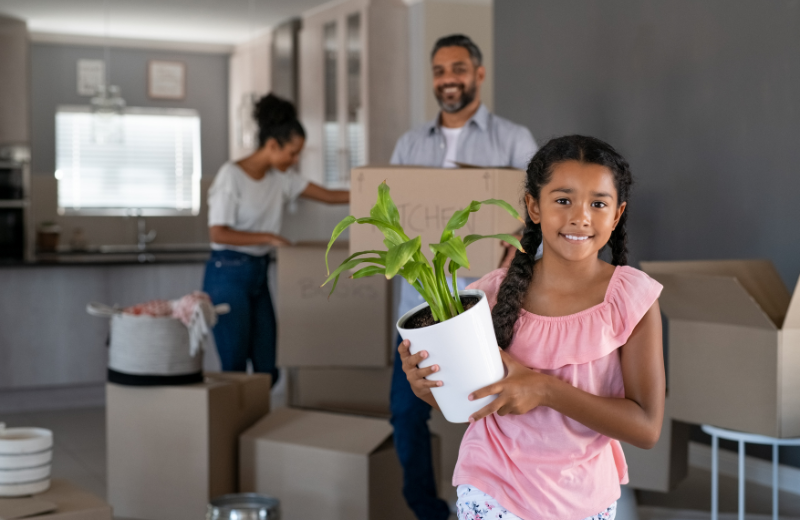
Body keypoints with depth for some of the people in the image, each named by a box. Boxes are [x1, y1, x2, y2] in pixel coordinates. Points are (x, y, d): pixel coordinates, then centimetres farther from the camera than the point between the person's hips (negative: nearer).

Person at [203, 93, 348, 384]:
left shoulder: (280, 178, 8)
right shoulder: (232, 175, -12)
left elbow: (327, 195, 5)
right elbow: (218, 233, -18)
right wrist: (268, 238, -16)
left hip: (258, 274, 7)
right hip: (228, 275, -7)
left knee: (267, 369, 5)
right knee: (234, 368, -3)